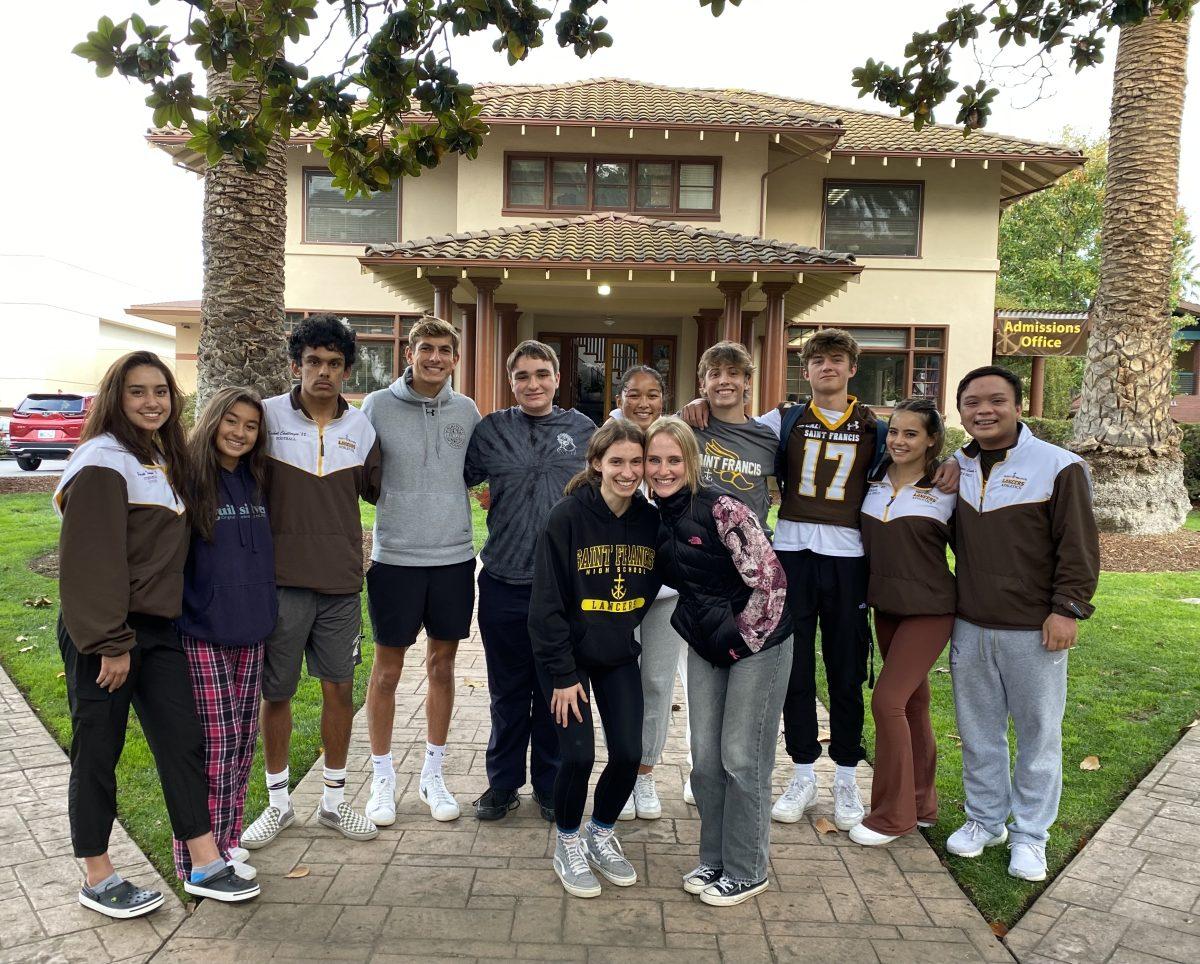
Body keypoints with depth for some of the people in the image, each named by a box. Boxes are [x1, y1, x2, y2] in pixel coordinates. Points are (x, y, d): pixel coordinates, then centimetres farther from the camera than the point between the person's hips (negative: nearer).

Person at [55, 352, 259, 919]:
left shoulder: (162, 460, 13)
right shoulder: (104, 463, -13)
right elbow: (91, 560, -19)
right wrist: (110, 643, -19)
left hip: (156, 627, 8)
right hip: (102, 635, -8)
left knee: (183, 740, 8)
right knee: (98, 751, 6)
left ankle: (205, 867, 18)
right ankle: (98, 880, 22)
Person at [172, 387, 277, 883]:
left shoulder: (257, 482, 8)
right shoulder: (186, 477, -10)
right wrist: (174, 621, -13)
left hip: (250, 631, 6)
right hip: (201, 633, -6)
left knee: (242, 739, 12)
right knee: (216, 741, -2)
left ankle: (225, 837, 27)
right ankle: (200, 855, 13)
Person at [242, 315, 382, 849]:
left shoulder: (361, 427, 3)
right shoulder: (267, 417, -5)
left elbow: (376, 489, 16)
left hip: (341, 582, 2)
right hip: (282, 579, -2)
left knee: (339, 688, 10)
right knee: (276, 692, 9)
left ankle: (334, 800, 28)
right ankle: (278, 802, 29)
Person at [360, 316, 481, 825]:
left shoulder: (466, 410, 4)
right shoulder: (378, 406, -4)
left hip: (455, 557, 3)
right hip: (395, 558, -3)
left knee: (442, 665, 12)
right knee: (387, 669, 7)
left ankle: (432, 773, 28)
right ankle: (383, 778, 24)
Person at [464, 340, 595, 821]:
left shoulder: (583, 430, 4)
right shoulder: (490, 430, 2)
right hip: (504, 583, 0)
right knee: (507, 690, 13)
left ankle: (550, 785, 29)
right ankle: (503, 782, 30)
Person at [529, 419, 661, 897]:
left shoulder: (651, 520, -5)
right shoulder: (567, 516, -18)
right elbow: (547, 603, -16)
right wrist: (562, 675, -16)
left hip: (619, 658, 4)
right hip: (568, 657, -4)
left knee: (629, 754, 0)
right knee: (578, 755, -8)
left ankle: (600, 833, 28)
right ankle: (568, 844, 21)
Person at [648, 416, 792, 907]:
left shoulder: (721, 509, -20)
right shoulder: (656, 520, 1)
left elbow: (770, 580, -21)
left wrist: (739, 639, -15)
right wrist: (697, 630, 11)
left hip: (757, 643, -6)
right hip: (705, 649, 6)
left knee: (742, 758, 1)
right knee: (705, 758, 10)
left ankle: (747, 871, 19)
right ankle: (714, 860, 29)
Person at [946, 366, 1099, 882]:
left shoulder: (1059, 466, -8)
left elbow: (1079, 545, -8)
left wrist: (1068, 608, -12)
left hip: (1034, 629, -4)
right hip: (970, 627, 4)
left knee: (1038, 733, 9)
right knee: (978, 730, 15)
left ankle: (1030, 835, 25)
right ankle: (985, 820, 32)